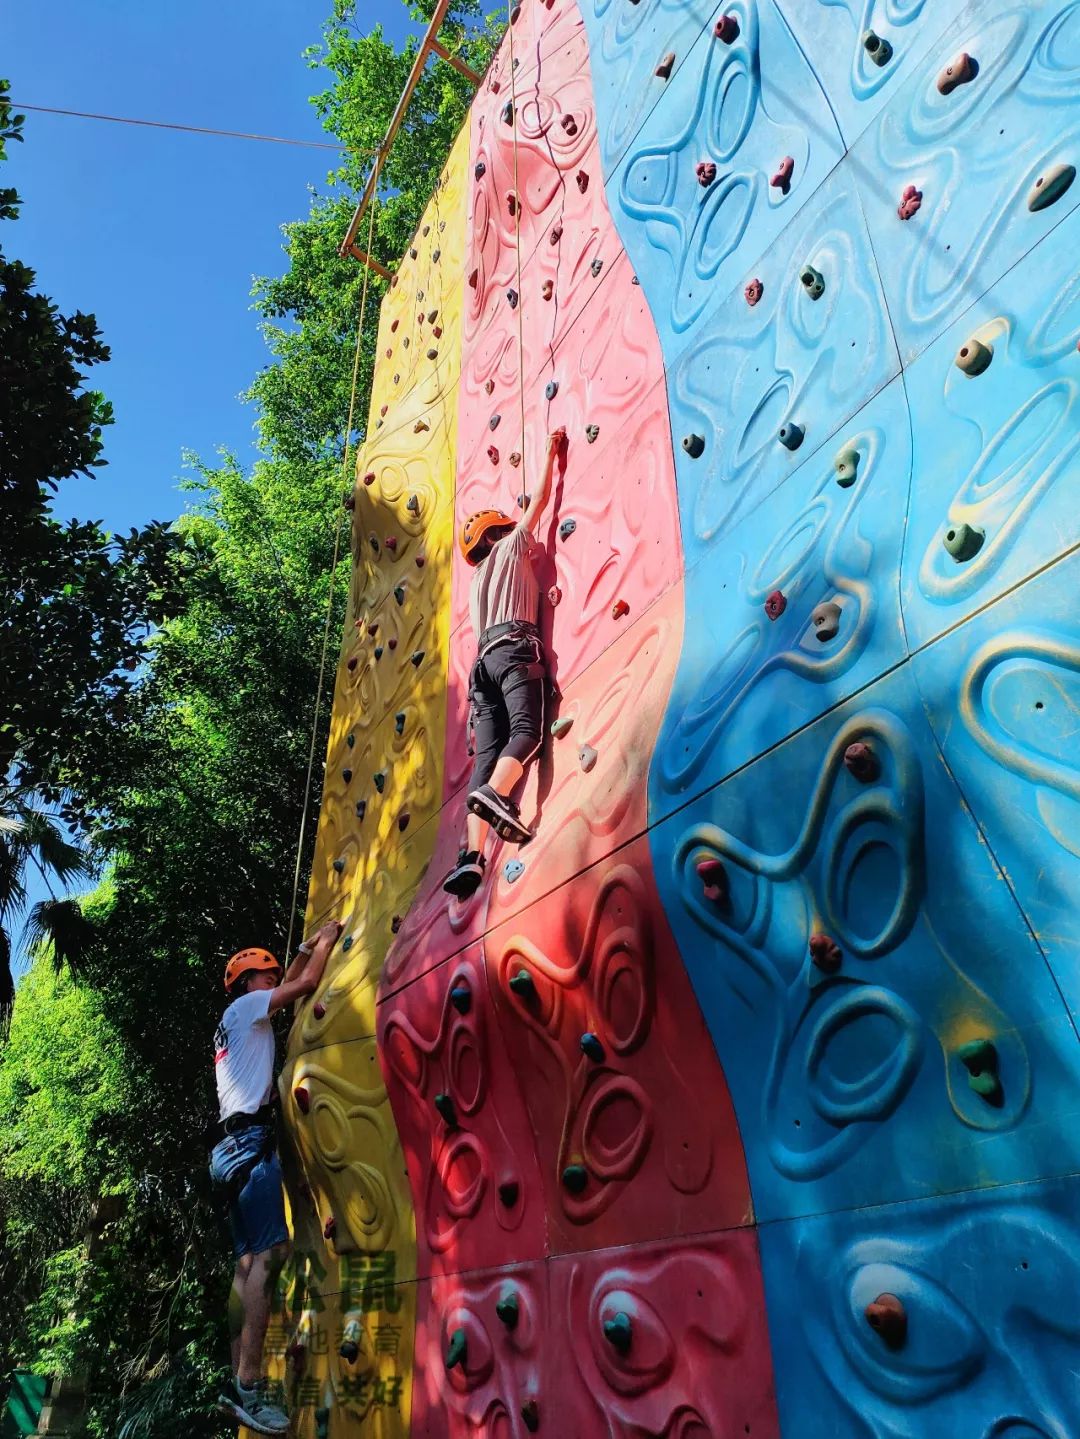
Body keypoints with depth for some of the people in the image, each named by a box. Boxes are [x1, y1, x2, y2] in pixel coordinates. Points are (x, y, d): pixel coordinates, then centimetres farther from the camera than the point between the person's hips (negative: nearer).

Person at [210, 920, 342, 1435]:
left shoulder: (234, 1022, 27)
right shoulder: (245, 1006, 1)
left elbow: (289, 985, 37)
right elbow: (305, 984, -5)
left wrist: (308, 946, 36)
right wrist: (326, 941, 9)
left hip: (233, 1146, 10)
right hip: (249, 1142, -10)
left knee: (249, 1262, 5)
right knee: (267, 1257, -16)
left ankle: (238, 1383, 5)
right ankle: (248, 1387, -20)